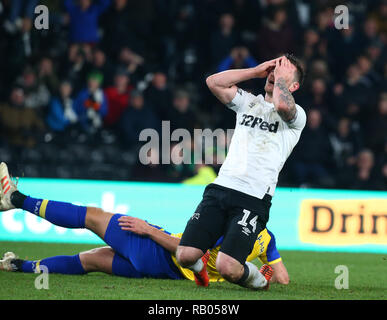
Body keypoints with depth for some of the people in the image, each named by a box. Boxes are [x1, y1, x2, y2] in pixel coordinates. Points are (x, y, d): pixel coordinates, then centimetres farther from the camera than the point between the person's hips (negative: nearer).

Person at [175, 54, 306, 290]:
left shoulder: (297, 116, 5)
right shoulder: (248, 101, 21)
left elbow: (281, 104, -19)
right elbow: (214, 82, 8)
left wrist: (281, 76, 0)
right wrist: (256, 71, 9)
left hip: (254, 199, -5)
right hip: (220, 188, 5)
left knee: (228, 268, -22)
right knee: (185, 256, -11)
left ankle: (255, 278, 13)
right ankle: (203, 267, 26)